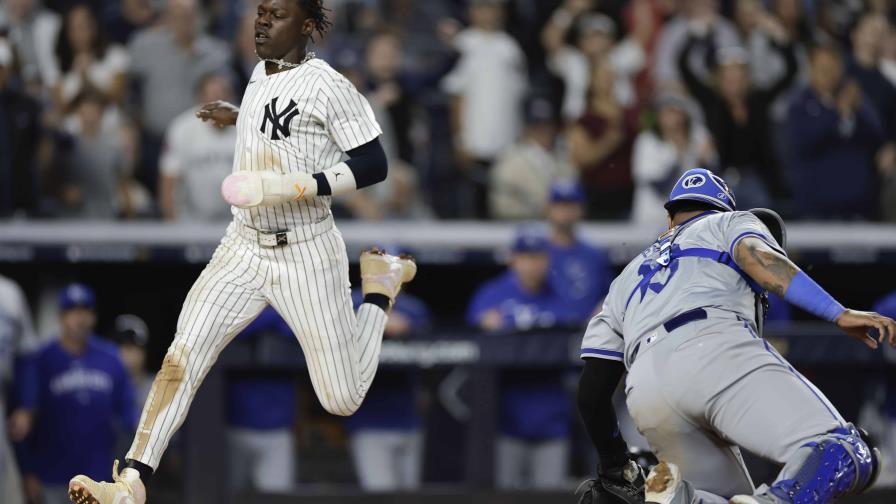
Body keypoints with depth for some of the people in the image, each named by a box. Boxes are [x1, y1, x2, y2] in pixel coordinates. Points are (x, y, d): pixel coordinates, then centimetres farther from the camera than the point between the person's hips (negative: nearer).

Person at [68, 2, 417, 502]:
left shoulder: (326, 85, -15)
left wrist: (302, 186, -25)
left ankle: (380, 285, 29)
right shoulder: (262, 73, 8)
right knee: (181, 358, -14)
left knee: (343, 401, 3)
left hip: (306, 255, -6)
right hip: (244, 248, 6)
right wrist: (239, 117, 33)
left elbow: (374, 165, -15)